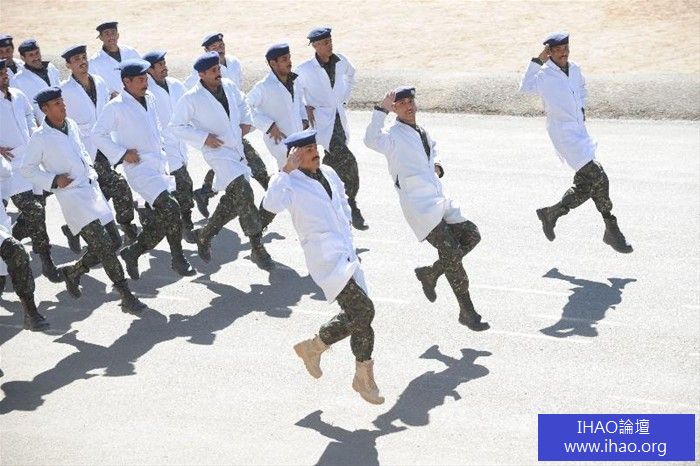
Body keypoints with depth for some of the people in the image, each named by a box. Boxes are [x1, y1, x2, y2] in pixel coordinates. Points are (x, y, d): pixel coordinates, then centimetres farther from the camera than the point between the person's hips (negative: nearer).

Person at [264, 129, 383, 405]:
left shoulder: (329, 174, 13)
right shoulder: (292, 185, -10)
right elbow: (272, 204, -32)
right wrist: (286, 170, -30)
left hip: (345, 254, 8)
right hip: (324, 258, -8)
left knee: (355, 314, 11)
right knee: (363, 310, -15)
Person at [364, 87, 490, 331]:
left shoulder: (423, 133, 18)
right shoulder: (393, 135, -7)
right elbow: (371, 140, -28)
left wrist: (437, 165, 14)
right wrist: (381, 110, -31)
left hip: (438, 201, 8)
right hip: (419, 206, -8)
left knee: (471, 235, 5)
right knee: (452, 253, -12)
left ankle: (430, 273, 18)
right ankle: (467, 313, -2)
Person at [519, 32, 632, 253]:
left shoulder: (574, 70, 11)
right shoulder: (545, 75, -11)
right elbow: (525, 87, -32)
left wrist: (581, 109, 15)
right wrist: (537, 60, -33)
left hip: (579, 131, 8)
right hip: (563, 133, -8)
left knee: (585, 186, 10)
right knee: (597, 178, -14)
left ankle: (551, 213, 24)